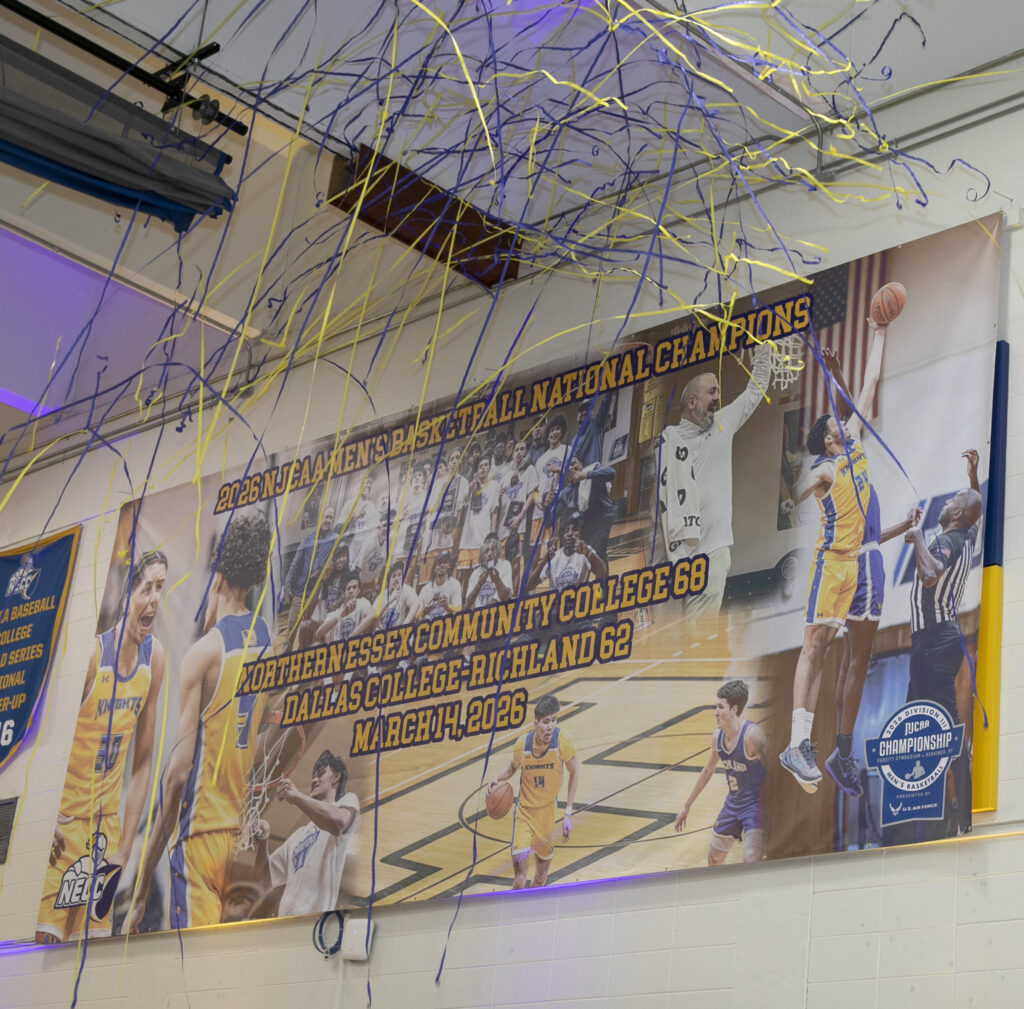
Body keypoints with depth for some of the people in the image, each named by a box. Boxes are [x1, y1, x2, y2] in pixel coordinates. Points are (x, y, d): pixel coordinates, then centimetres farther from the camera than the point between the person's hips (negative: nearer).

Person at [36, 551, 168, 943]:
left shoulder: (154, 654, 0)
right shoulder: (91, 654, -19)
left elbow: (142, 762, 6)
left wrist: (124, 850, 4)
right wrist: (47, 822, -24)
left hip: (106, 823, 6)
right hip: (62, 821, -6)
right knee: (46, 938, -11)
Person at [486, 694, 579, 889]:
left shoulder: (561, 739, -20)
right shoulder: (523, 743, -17)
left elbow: (574, 773, -4)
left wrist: (568, 814, -6)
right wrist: (498, 780, -14)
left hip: (547, 812, 1)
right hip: (524, 812, -1)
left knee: (540, 879, 16)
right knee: (519, 881, -16)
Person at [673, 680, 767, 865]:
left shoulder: (752, 735, -24)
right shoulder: (717, 737, 0)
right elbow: (707, 771, 16)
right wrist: (686, 806, 21)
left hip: (756, 804, -8)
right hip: (732, 803, 8)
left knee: (751, 861, -24)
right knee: (713, 860, 18)